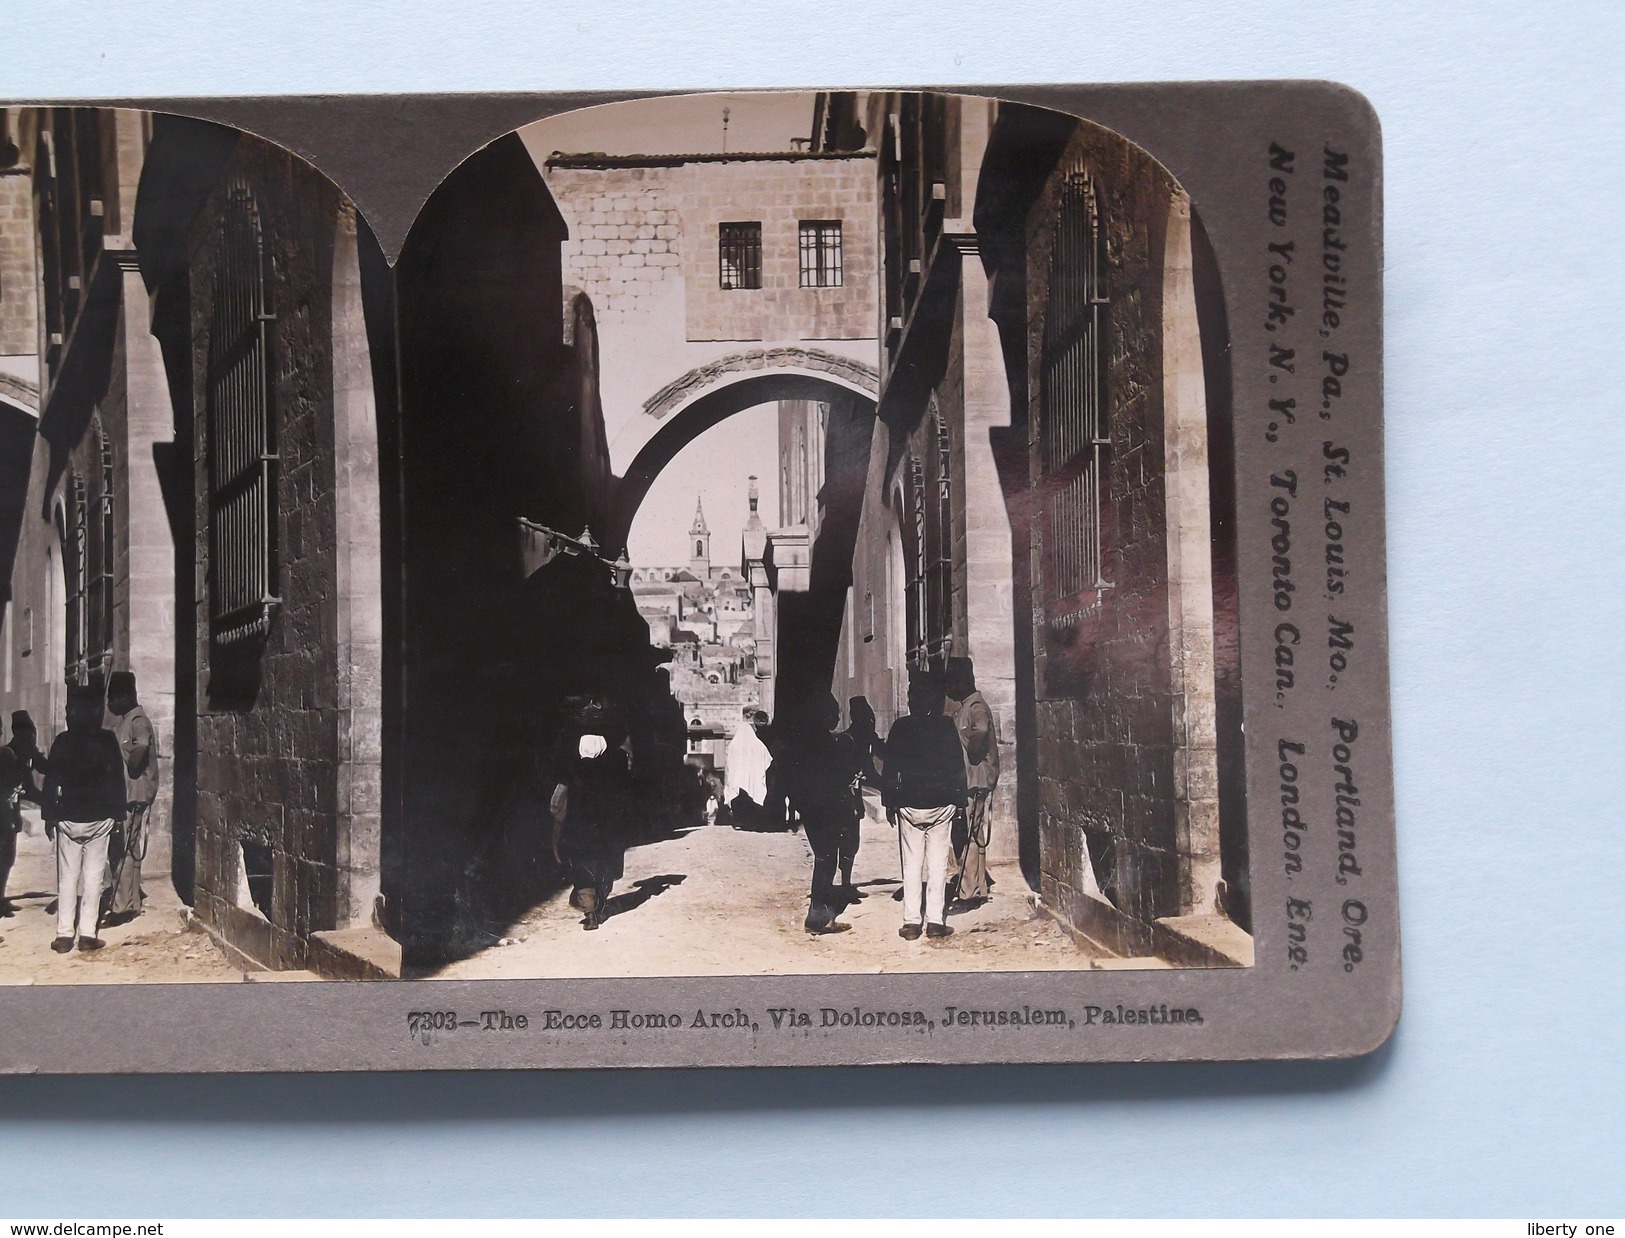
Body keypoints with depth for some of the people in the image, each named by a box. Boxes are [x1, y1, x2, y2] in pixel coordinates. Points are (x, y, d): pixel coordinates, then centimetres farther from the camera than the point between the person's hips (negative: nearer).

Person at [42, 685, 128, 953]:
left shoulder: (62, 741, -1)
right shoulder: (107, 740, -4)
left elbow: (51, 781, 1)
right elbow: (117, 779, -3)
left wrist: (49, 817, 7)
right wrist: (117, 814, 3)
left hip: (68, 818, 1)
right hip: (99, 818, -1)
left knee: (67, 877, 6)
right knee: (93, 876, 3)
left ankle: (64, 935, 4)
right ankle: (88, 934, 1)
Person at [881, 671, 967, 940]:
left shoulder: (900, 727, -3)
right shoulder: (946, 727, -4)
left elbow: (890, 767, -1)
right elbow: (958, 766, -1)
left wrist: (889, 802, 7)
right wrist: (959, 800, 7)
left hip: (908, 805, 0)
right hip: (941, 804, 0)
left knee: (912, 864, 5)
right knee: (938, 864, 4)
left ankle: (911, 921, 3)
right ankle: (935, 921, 3)